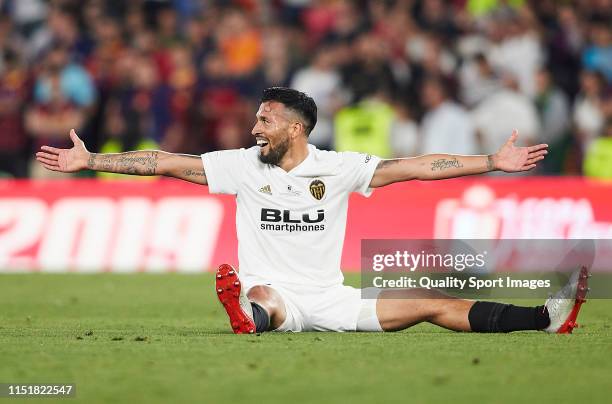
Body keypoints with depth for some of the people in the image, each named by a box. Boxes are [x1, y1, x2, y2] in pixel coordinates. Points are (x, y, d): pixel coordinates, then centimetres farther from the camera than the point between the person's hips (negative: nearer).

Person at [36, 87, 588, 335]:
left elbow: (414, 167, -1)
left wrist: (494, 162, -6)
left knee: (432, 303, -8)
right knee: (263, 299, -39)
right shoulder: (243, 166, 2)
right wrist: (89, 161, -5)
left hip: (329, 300, 2)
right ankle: (251, 316, -76)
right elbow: (169, 164, 0)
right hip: (269, 292, -1)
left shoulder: (338, 167, 2)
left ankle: (546, 317, -14)